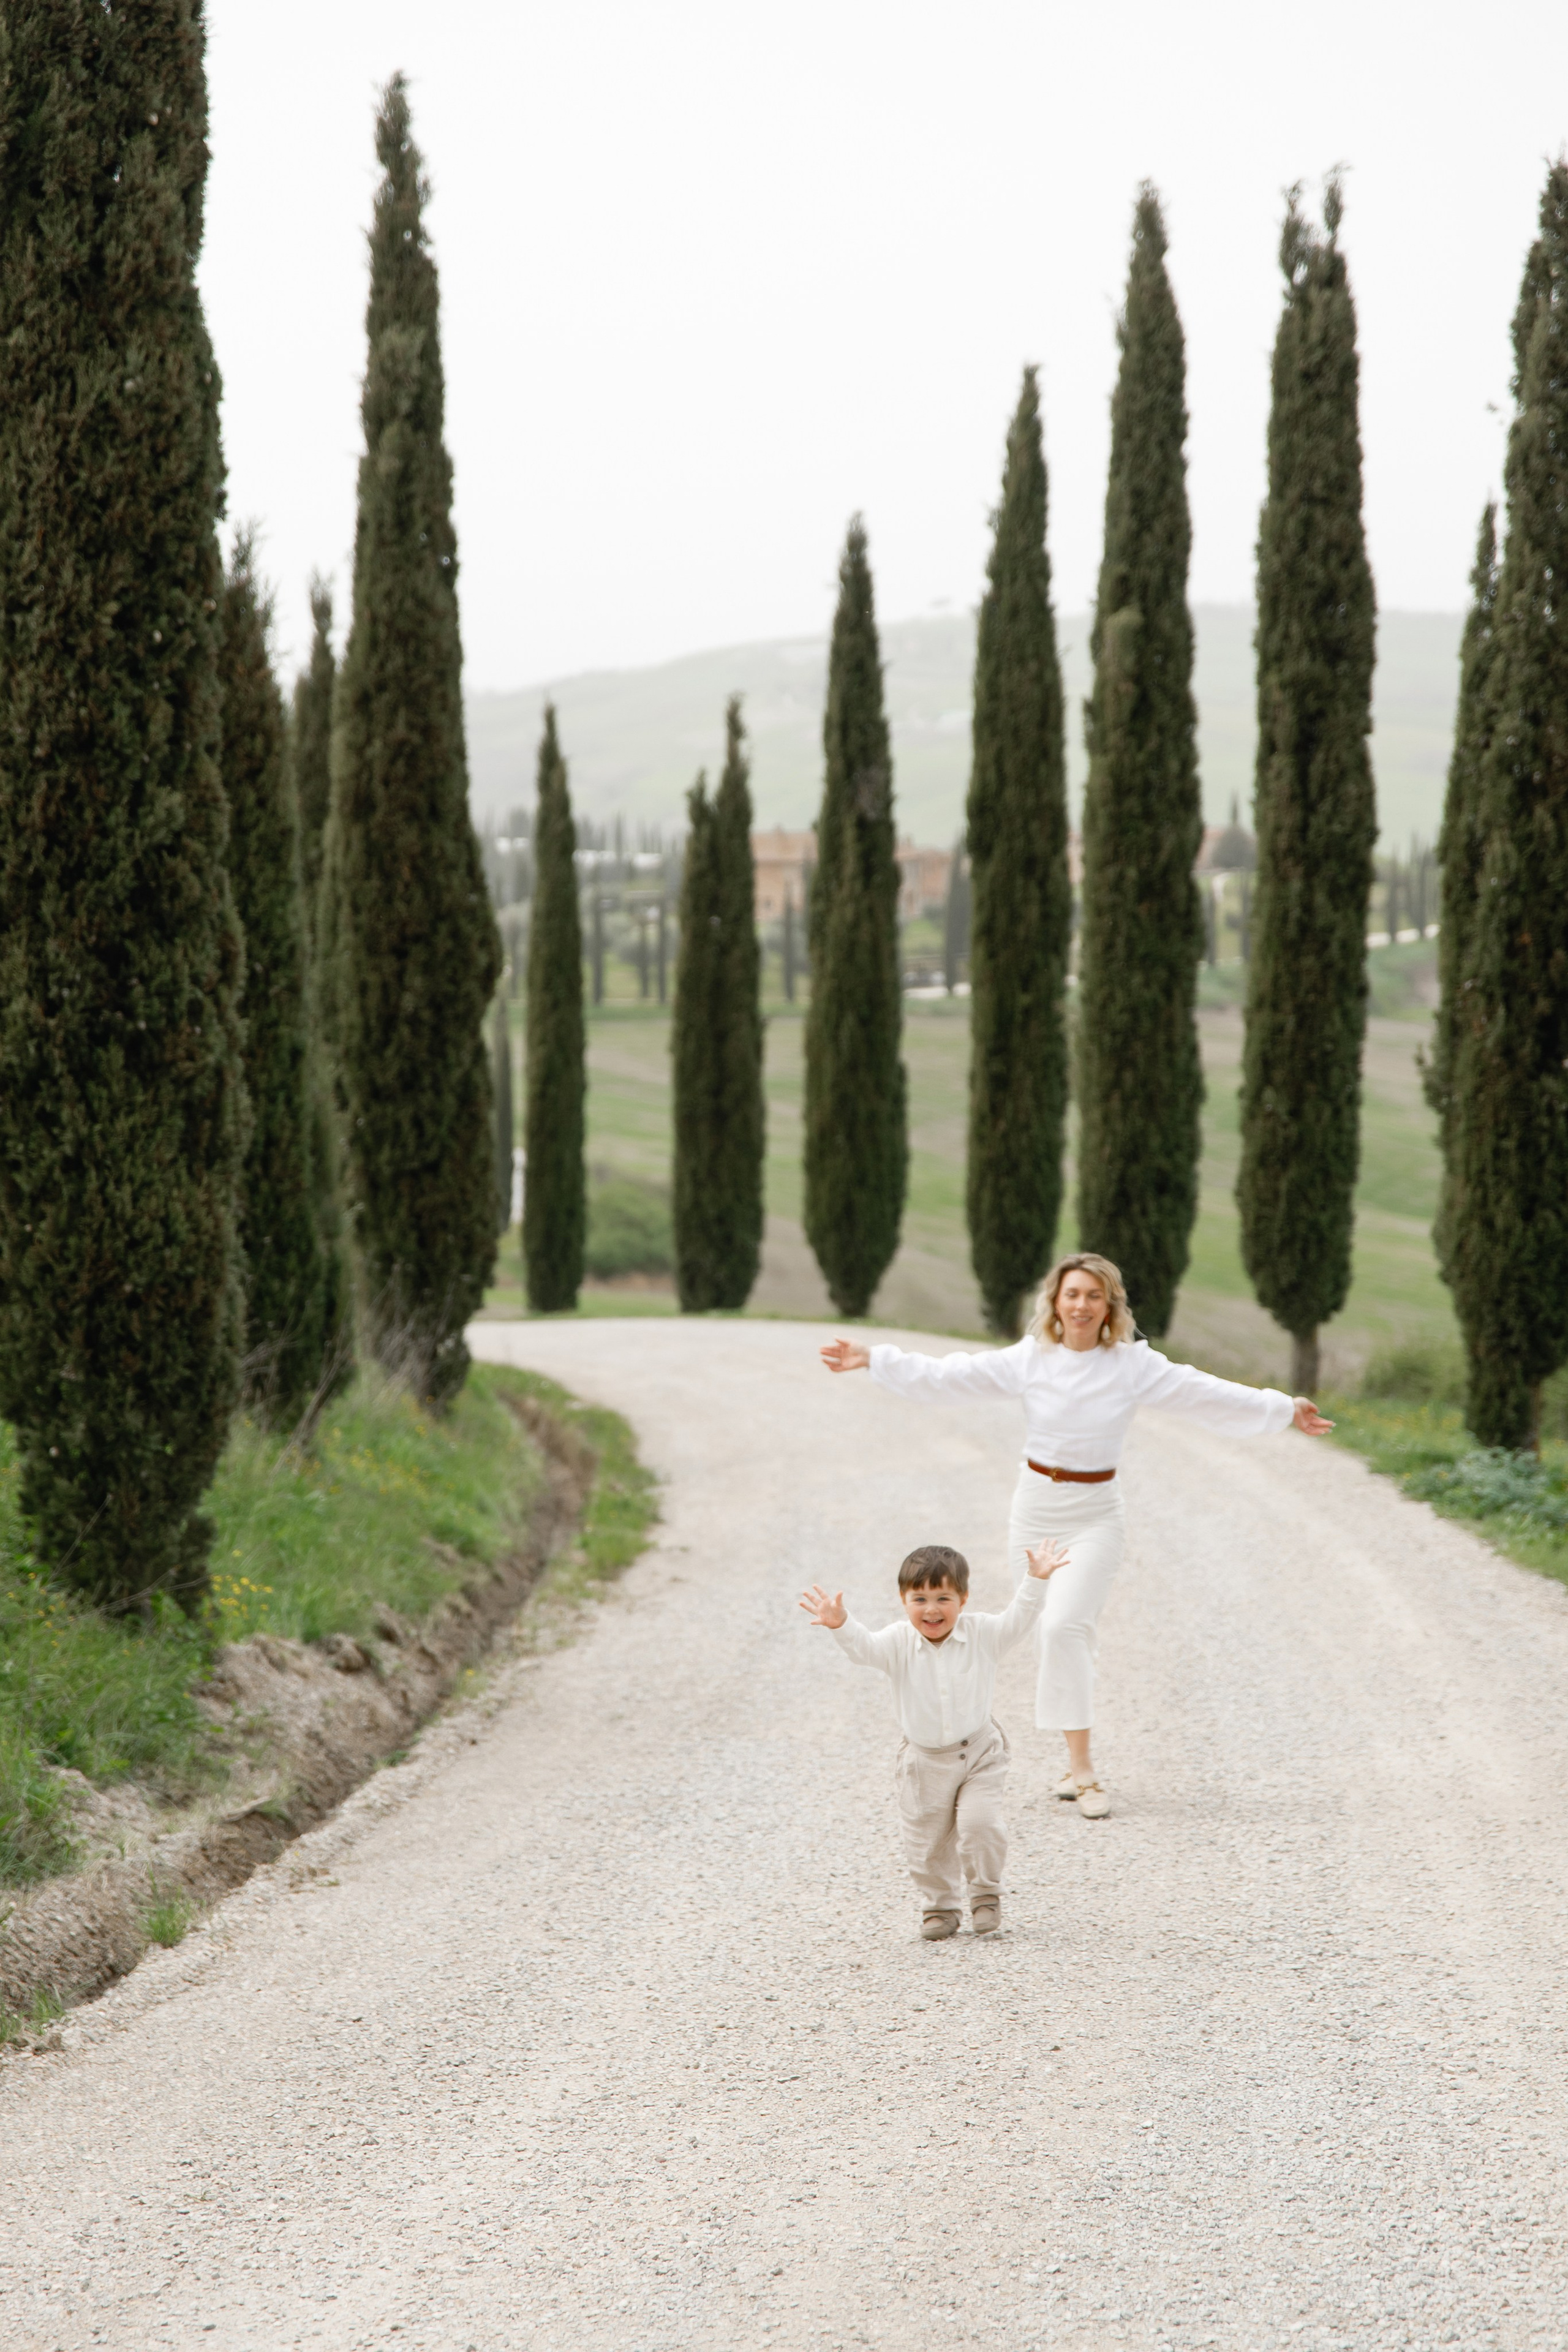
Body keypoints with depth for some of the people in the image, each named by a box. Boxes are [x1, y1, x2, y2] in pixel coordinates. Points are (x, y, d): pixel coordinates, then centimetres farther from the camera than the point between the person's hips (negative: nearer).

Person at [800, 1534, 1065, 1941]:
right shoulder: (899, 1643, -10)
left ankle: (985, 1894, 9)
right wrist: (840, 1625, -43)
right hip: (925, 1762, 1)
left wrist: (1036, 1580, -22)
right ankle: (940, 1906, 27)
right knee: (927, 1841, 6)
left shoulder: (981, 1633, -6)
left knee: (980, 1824, -15)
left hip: (978, 1752, -1)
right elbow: (863, 1648, -23)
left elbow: (1018, 1620, -9)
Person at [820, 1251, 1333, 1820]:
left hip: (1095, 1515, -2)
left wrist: (1284, 1409, -5)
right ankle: (1078, 1766, 19)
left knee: (1065, 1625, -19)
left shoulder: (1133, 1365, -6)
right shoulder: (1030, 1359, -2)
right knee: (1052, 1633, 6)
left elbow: (1206, 1393, -4)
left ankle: (1081, 1768, -14)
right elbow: (946, 1375, 2)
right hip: (1035, 1509, 3)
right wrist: (871, 1361, 0)